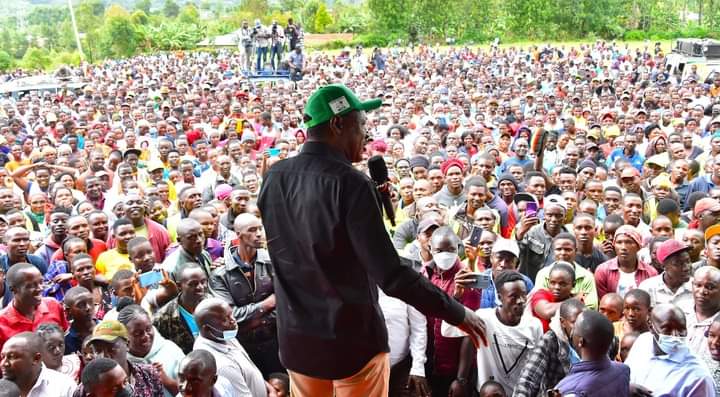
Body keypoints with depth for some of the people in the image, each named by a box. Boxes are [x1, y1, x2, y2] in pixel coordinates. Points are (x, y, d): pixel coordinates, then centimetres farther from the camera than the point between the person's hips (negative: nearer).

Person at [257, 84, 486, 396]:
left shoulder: (273, 178, -1)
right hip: (353, 340, -6)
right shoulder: (350, 183, -21)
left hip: (296, 338, 6)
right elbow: (390, 274, -24)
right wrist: (457, 313, -12)